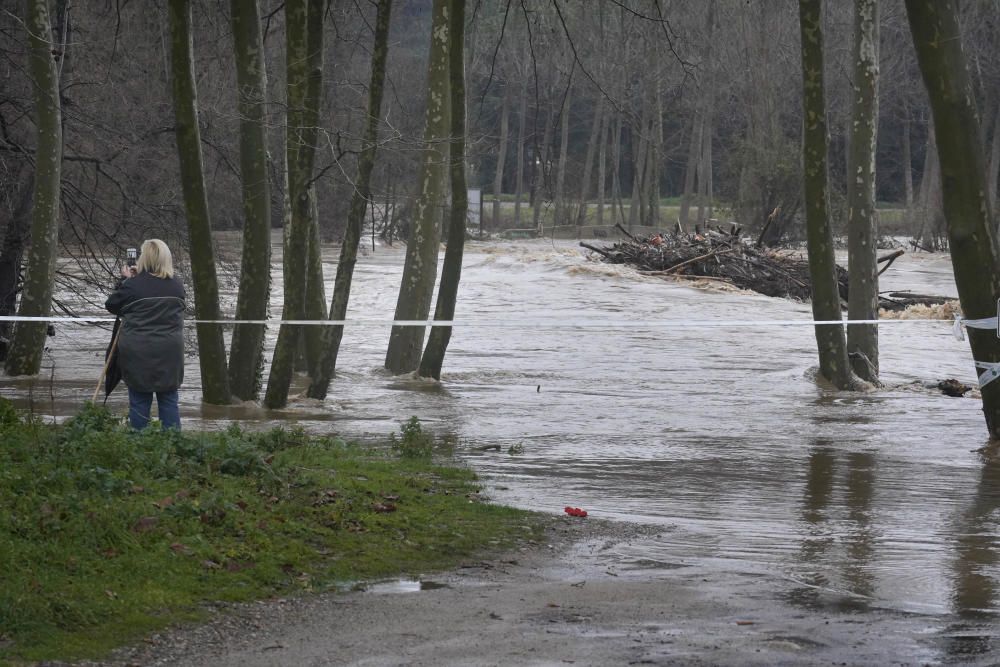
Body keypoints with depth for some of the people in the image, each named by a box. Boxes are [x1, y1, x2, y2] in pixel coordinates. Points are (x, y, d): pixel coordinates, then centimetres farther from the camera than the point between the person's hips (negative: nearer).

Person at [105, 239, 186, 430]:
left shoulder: (132, 285, -11)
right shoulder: (177, 286, 1)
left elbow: (111, 305, 2)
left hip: (138, 354, -3)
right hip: (169, 354, 3)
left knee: (139, 402, 4)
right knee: (169, 401, 8)